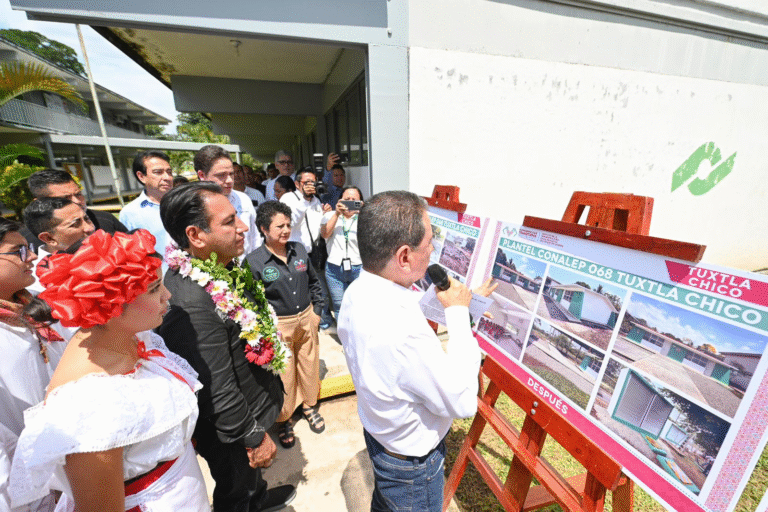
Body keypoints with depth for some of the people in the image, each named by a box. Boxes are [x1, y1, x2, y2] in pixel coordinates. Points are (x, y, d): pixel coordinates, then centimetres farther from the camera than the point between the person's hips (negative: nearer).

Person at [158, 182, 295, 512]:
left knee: (250, 472, 36)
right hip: (228, 433, -8)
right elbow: (217, 392, -30)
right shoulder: (190, 303, -37)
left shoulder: (222, 266, -8)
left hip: (254, 406, 8)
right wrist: (255, 437, -16)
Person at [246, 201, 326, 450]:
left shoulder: (299, 250, 0)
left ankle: (309, 406, 45)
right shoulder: (253, 262, -14)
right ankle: (285, 419, 37)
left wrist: (317, 311, 6)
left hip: (306, 319, 4)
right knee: (284, 375, 11)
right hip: (278, 326, -4)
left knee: (310, 365, 18)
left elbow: (314, 282, 11)